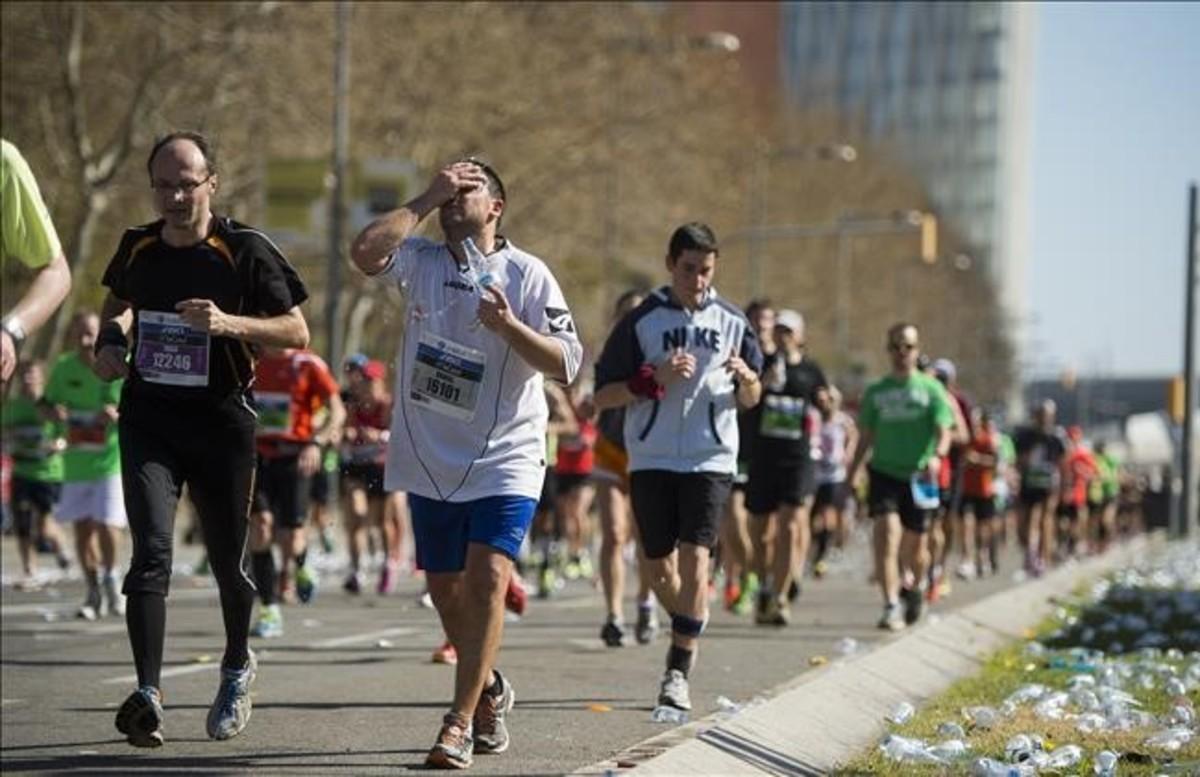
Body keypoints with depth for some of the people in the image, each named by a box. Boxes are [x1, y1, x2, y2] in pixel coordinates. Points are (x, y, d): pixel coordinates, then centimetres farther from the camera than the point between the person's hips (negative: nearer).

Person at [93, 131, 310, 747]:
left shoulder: (246, 251, -8)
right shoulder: (136, 247, 4)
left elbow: (297, 332, -7)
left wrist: (230, 323, -23)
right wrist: (110, 341, 4)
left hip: (222, 419, -1)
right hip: (148, 418, 2)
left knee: (228, 559, 10)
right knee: (151, 552, -16)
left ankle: (236, 667, 38)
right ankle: (148, 694, -22)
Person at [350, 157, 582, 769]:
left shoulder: (527, 273, -4)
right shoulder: (422, 262, 3)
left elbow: (566, 364, -10)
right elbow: (365, 251, -18)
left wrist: (507, 325, -23)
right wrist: (426, 201, -13)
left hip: (505, 455, -4)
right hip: (429, 459, 4)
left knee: (488, 575, -18)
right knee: (445, 587, 11)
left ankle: (461, 721, -15)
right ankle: (490, 690, 35)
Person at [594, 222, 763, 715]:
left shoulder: (731, 322, 8)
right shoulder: (640, 322, 2)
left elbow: (750, 399, 16)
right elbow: (602, 396, -1)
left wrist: (746, 379, -7)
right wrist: (655, 378, -15)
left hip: (711, 458, 0)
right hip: (651, 460, 0)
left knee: (695, 560, -13)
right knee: (661, 569, 6)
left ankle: (678, 672, -11)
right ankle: (688, 634, 33)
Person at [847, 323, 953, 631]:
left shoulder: (930, 388, 4)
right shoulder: (876, 391, 11)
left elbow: (944, 431, -6)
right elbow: (866, 437, 15)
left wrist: (937, 456, -27)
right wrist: (851, 476, 10)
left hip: (918, 476, 0)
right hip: (884, 472, 1)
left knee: (915, 544, 8)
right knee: (887, 532, -19)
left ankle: (915, 587, 41)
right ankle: (891, 607, -21)